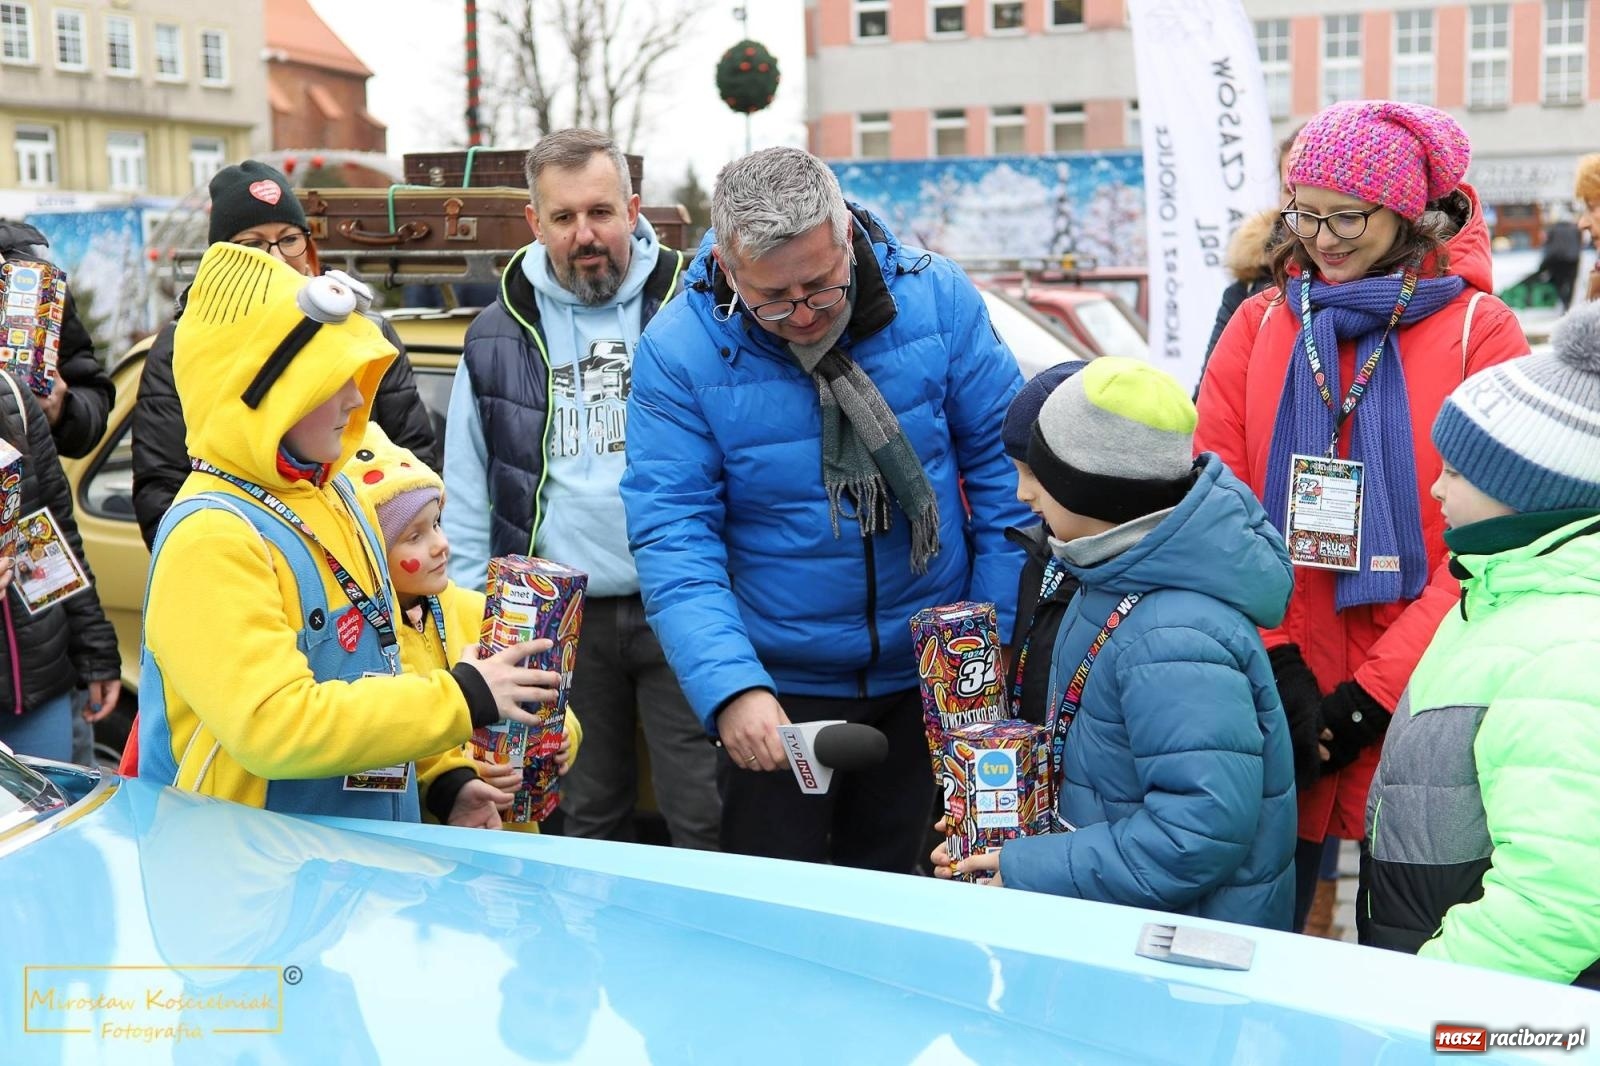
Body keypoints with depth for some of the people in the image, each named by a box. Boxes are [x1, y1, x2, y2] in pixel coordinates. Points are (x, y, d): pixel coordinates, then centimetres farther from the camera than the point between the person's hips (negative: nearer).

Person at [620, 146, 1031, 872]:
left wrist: (1003, 635, -5)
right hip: (775, 687, -1)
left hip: (931, 676, 2)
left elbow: (1000, 456, -4)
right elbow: (672, 536, -18)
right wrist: (729, 687, -30)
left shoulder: (936, 297, -12)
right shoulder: (677, 353, -16)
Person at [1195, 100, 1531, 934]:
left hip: (1411, 711, -2)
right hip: (1273, 700, 2)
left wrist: (1376, 689, -12)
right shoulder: (1259, 325, 8)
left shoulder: (1479, 331, 0)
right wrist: (1273, 657, -10)